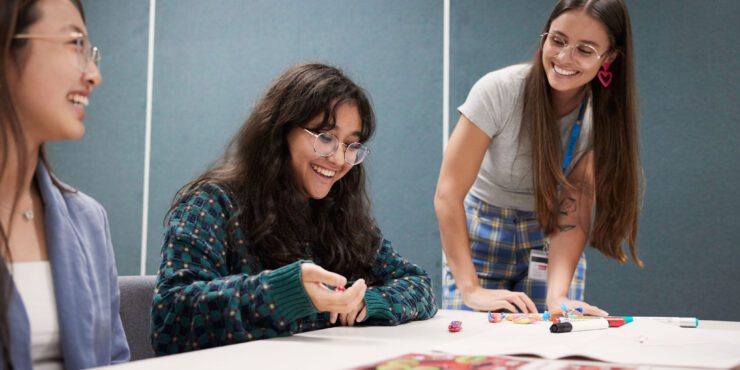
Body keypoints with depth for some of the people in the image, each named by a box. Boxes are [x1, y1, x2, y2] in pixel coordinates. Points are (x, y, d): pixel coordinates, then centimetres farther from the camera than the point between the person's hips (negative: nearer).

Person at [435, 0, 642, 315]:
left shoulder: (604, 116, -15)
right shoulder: (499, 90, -25)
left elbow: (574, 212, -19)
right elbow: (448, 193, -28)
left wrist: (557, 295, -35)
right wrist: (470, 289, -35)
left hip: (551, 240, 2)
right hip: (482, 234, -2)